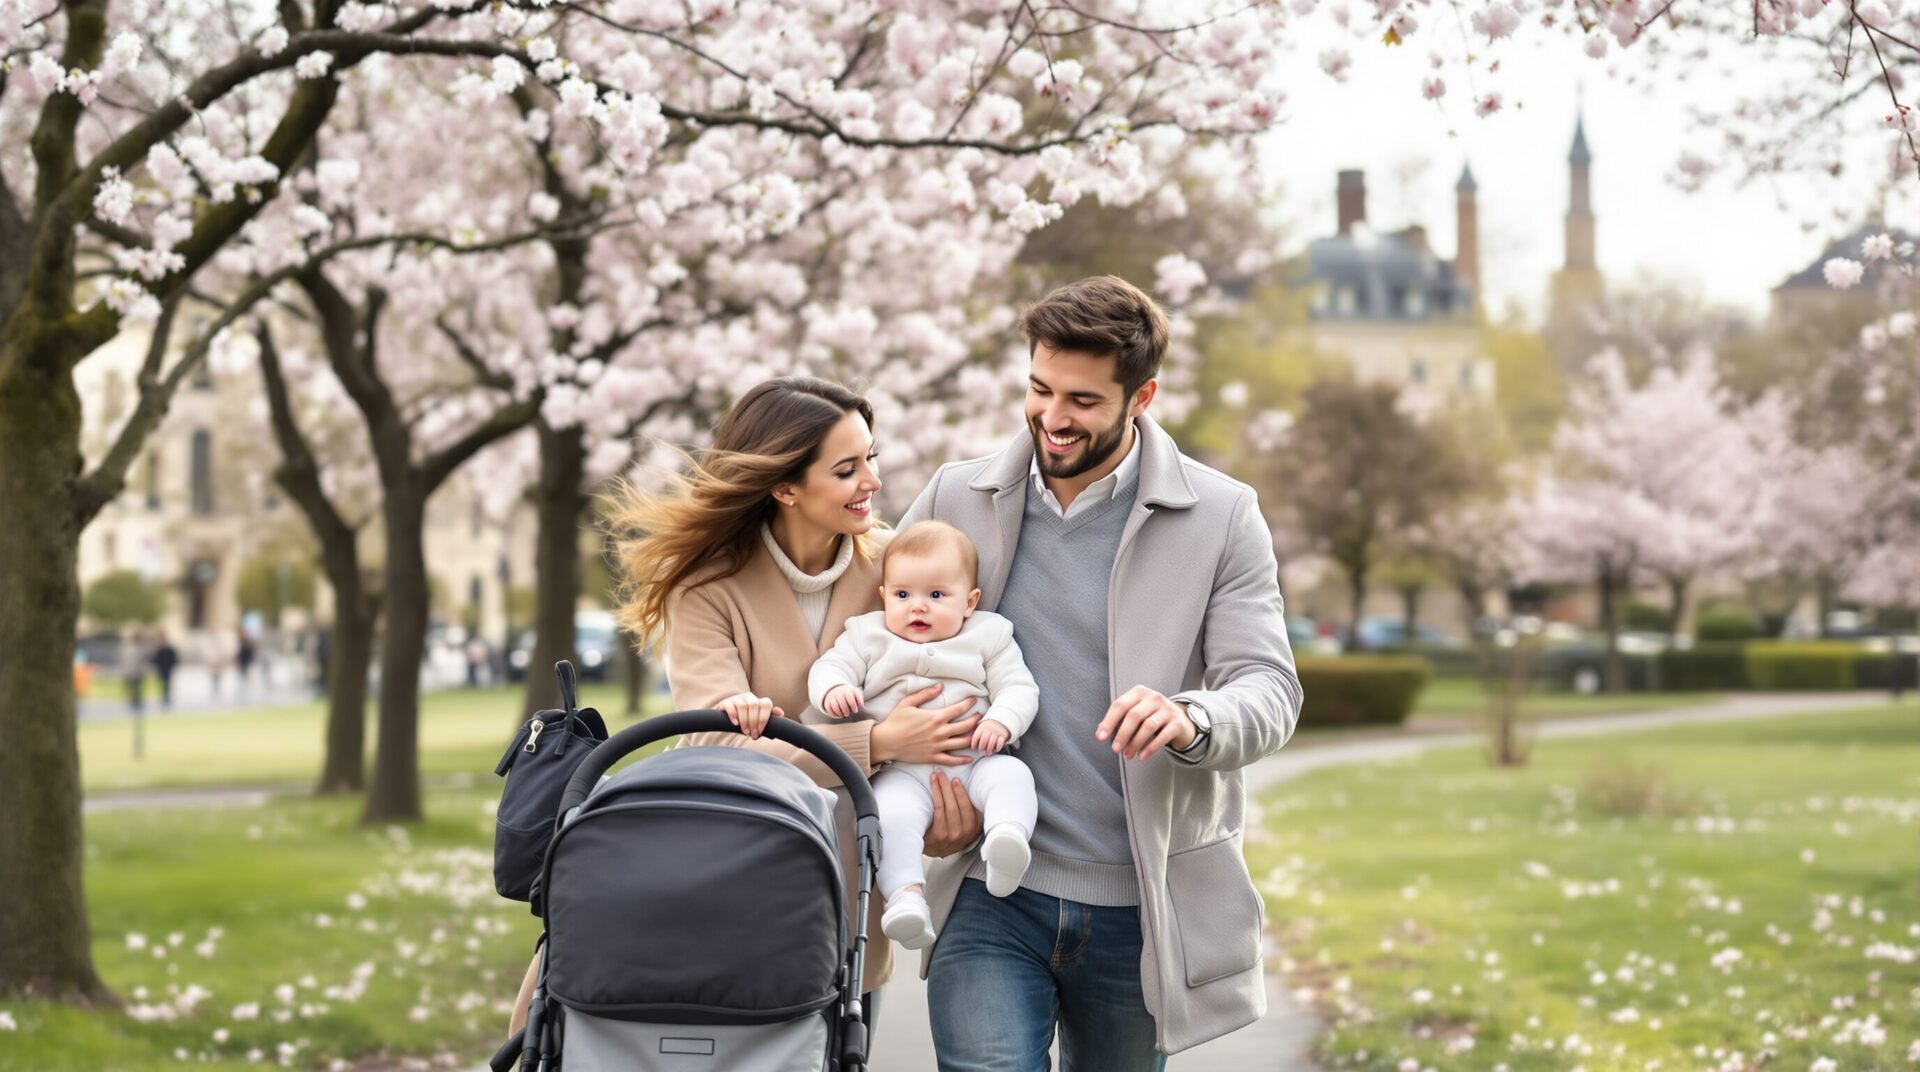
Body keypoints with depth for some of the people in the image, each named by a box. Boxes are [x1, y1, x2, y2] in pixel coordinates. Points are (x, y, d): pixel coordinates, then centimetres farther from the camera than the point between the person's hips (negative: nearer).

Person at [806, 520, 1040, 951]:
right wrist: (834, 690, -16)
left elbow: (1019, 688, 7)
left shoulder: (988, 636, 12)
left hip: (974, 758, 1)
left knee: (1011, 775, -31)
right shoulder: (868, 636, 15)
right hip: (902, 770, 0)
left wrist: (1001, 722, -15)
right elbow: (829, 666, 9)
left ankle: (1008, 839, -54)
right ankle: (905, 894, -40)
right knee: (891, 811, -31)